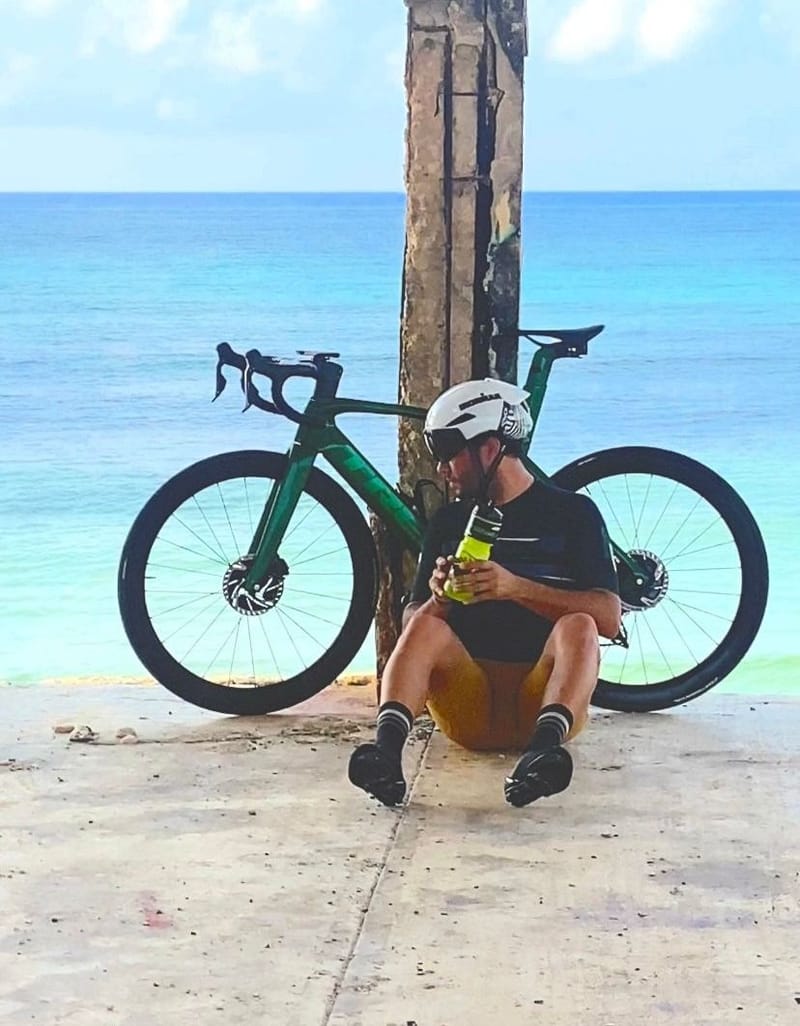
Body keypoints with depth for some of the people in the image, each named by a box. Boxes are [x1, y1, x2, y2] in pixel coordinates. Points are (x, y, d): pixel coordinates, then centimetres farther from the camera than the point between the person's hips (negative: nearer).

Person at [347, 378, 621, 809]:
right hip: (468, 704, 2)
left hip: (541, 696, -2)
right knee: (424, 627, -26)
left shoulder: (572, 512, 6)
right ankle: (386, 749, -52)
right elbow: (410, 619, 15)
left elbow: (608, 618, -6)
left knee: (577, 627, -30)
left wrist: (516, 587, -20)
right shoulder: (448, 521, 18)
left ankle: (543, 749, -57)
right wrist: (439, 598, -9)